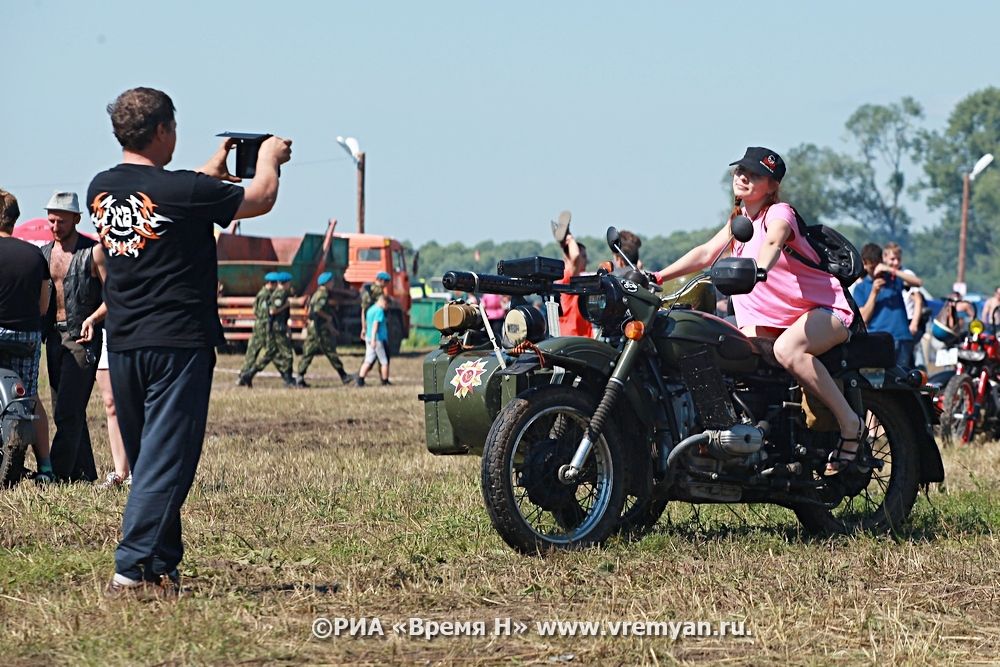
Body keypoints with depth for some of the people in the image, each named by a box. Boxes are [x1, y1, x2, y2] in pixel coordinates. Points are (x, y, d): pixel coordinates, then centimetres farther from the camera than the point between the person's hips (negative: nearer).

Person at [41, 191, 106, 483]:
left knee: (68, 411, -13)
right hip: (53, 336, 7)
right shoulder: (44, 253, 13)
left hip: (82, 338, -7)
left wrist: (93, 318, -22)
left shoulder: (93, 252, -5)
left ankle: (59, 472, -14)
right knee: (65, 412, 9)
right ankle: (84, 473, 15)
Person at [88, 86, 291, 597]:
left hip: (122, 345, 7)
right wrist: (269, 157, 20)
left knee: (147, 462, 16)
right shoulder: (182, 190, -15)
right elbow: (260, 199, 0)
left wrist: (211, 172, 35)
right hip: (178, 344, -7)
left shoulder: (101, 189, 4)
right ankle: (131, 570, -13)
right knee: (165, 462, -6)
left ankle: (162, 568, 21)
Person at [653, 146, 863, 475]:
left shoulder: (778, 213, -10)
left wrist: (756, 270, -57)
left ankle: (850, 423, -28)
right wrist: (658, 276, -8)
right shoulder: (739, 220, 15)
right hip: (771, 318, 8)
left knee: (787, 349, -38)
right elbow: (707, 252, 7)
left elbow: (773, 243, -34)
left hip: (825, 309, -8)